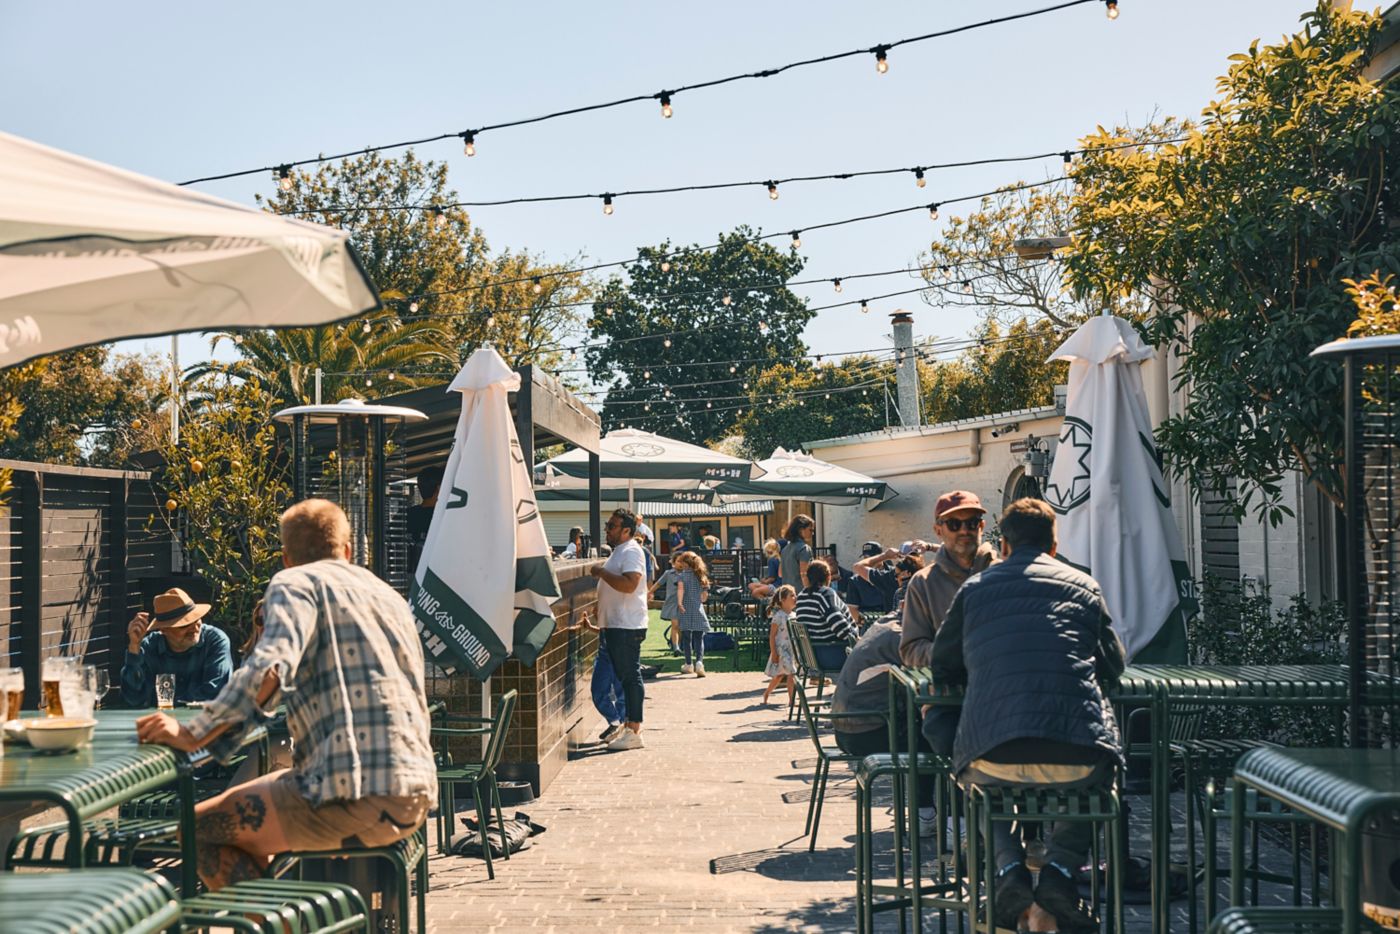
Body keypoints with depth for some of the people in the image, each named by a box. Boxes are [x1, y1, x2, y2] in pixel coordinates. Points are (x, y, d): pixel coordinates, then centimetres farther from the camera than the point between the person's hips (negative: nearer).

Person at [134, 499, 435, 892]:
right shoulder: (390, 596, 23)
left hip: (360, 795, -8)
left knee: (200, 826, -1)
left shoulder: (295, 583, 0)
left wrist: (191, 736, -17)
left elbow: (269, 669, -19)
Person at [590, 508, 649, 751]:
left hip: (627, 626, -11)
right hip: (616, 625, 11)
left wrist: (602, 572, -19)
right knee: (624, 676, 13)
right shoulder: (619, 551, 19)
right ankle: (629, 726, 18)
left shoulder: (631, 552, -13)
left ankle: (634, 732, -8)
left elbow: (629, 584, -28)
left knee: (630, 676, -9)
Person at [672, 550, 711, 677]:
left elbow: (681, 588, -20)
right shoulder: (701, 576, 10)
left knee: (686, 638, 9)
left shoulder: (682, 574, -2)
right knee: (699, 639, 0)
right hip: (698, 611, 2)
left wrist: (679, 603, -25)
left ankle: (689, 665, 16)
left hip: (685, 611, -2)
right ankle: (699, 661, -22)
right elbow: (704, 596, 12)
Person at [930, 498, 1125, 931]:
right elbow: (1113, 667, 24)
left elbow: (941, 667, 26)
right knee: (1095, 776, 35)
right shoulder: (1084, 586, 17)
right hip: (1075, 757, 0)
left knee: (979, 776, 36)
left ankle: (1009, 866, 11)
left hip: (994, 755, 0)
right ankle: (1060, 868, 11)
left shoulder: (974, 588, 17)